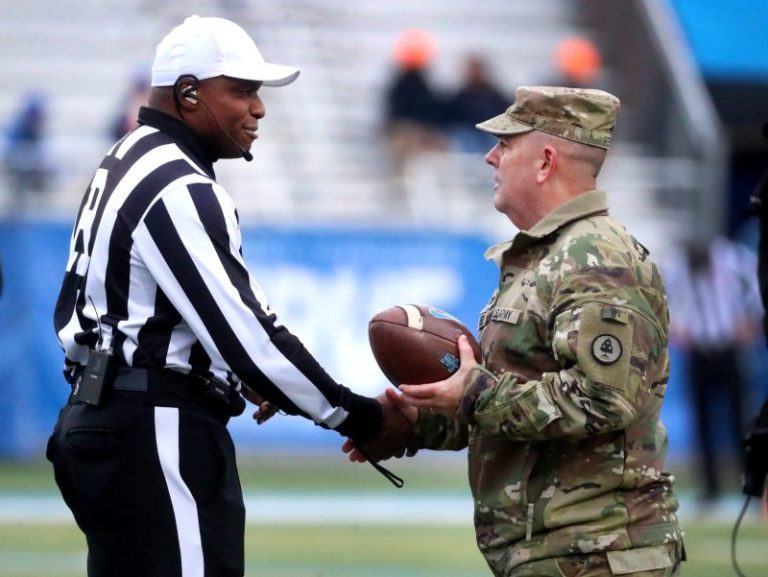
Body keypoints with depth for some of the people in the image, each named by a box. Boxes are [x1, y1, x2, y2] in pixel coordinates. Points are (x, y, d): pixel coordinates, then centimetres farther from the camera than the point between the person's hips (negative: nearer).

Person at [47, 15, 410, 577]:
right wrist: (360, 419, -15)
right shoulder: (179, 191, -16)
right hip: (155, 433, -11)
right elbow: (244, 328, -20)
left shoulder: (125, 164, 15)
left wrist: (237, 377, 16)